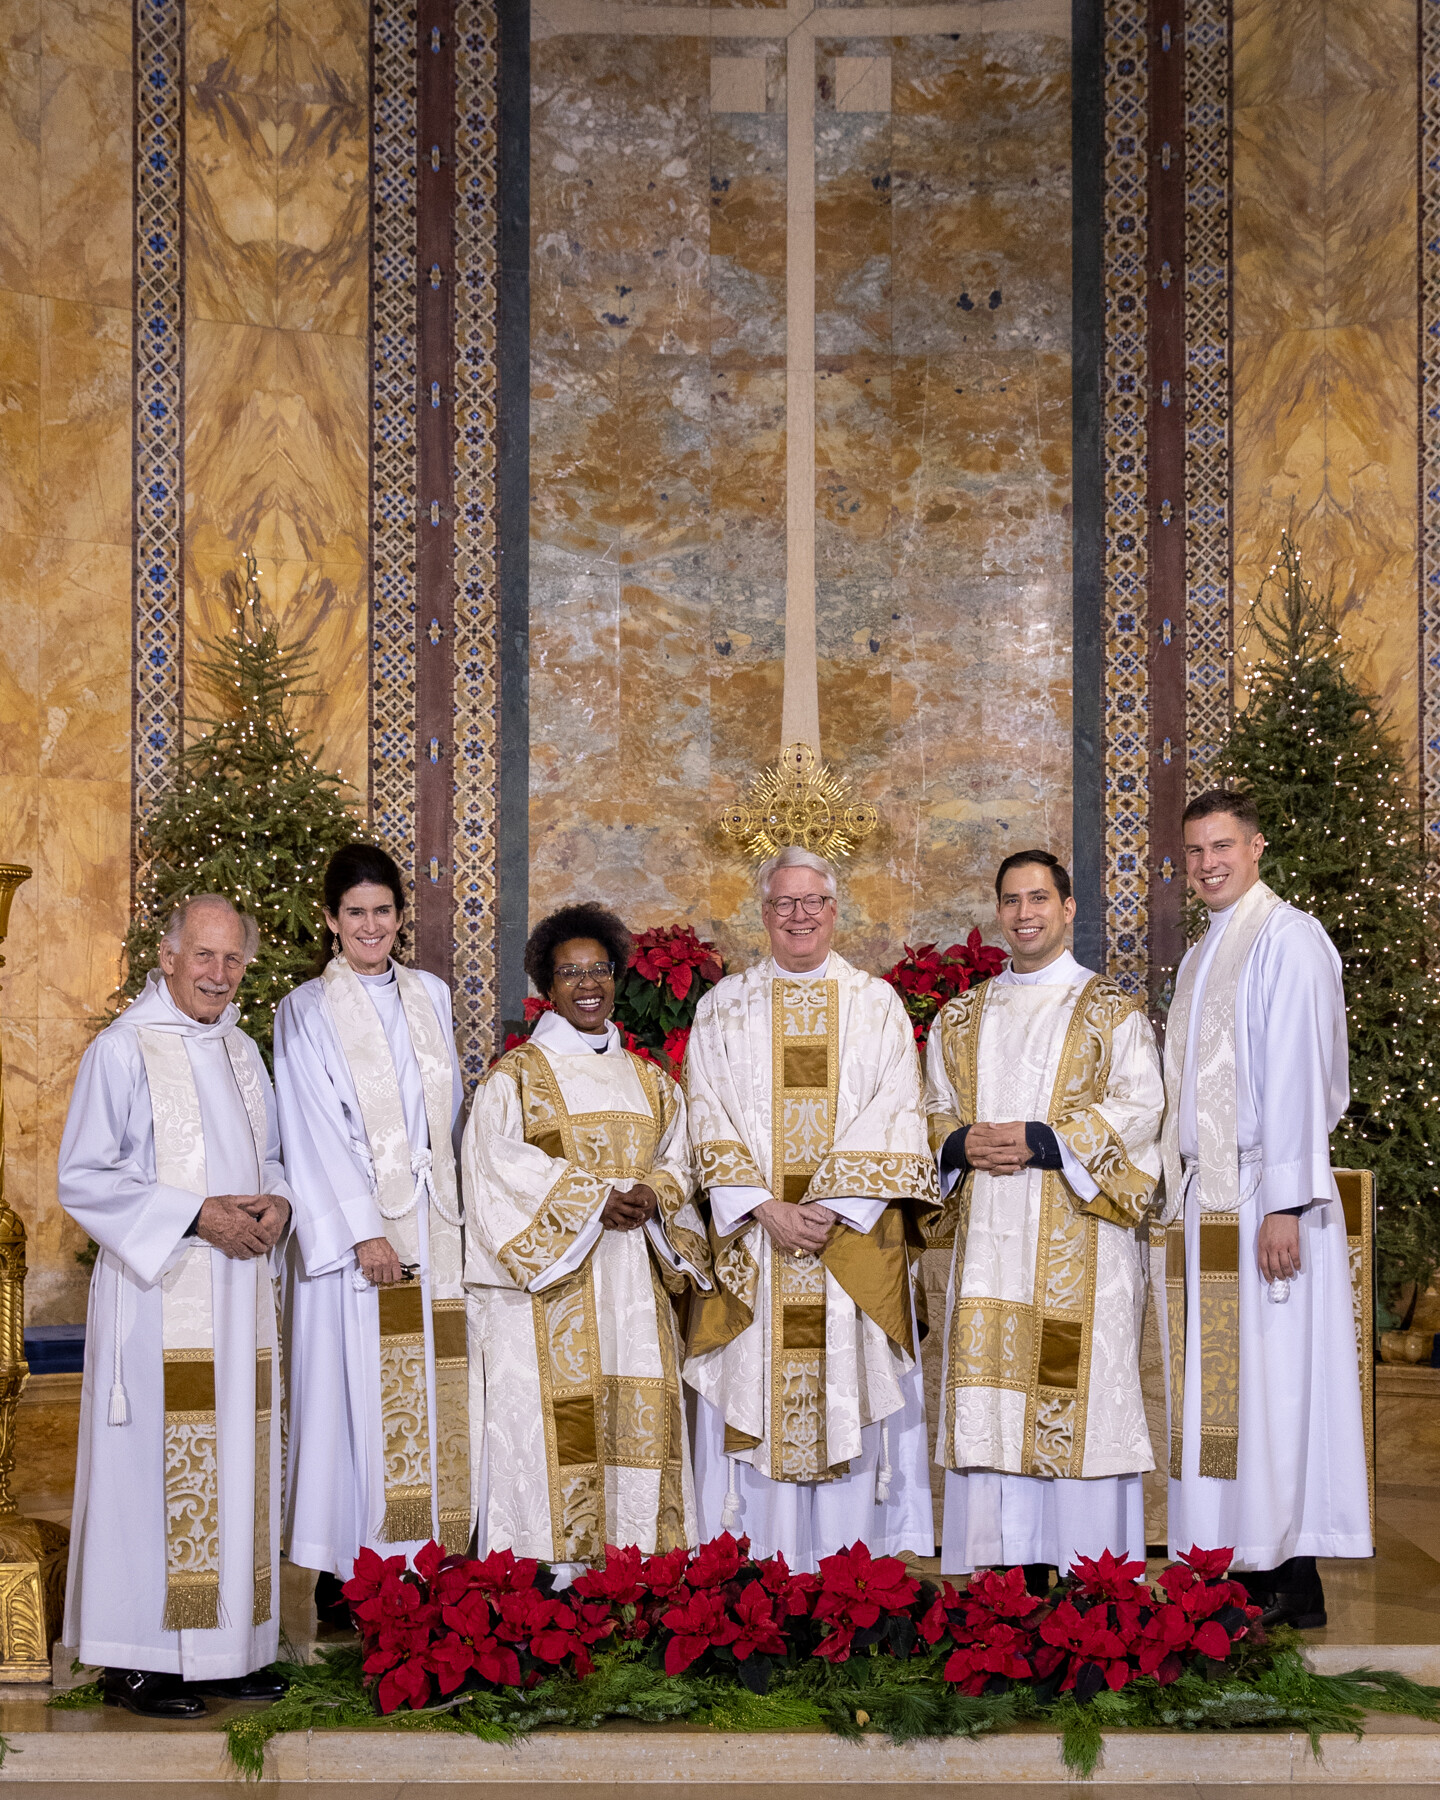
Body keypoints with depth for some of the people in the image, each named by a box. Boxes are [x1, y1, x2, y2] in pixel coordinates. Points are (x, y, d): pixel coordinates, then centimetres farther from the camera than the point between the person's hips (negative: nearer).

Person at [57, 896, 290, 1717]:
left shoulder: (242, 1052, 15)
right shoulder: (123, 1050, -6)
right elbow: (83, 1179, -11)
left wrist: (277, 1204, 0)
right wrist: (195, 1214, -17)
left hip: (239, 1293, 7)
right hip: (158, 1292, -7)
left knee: (237, 1469, 8)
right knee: (155, 1471, -5)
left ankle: (226, 1648, 17)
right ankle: (138, 1662, 3)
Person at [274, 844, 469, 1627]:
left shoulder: (431, 996, 13)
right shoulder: (308, 1011, -2)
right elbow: (318, 1133, -8)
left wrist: (435, 1187, 8)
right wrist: (363, 1230, -15)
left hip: (432, 1223, 5)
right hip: (350, 1224, -4)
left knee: (430, 1390, 4)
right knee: (355, 1391, -3)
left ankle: (423, 1559, 11)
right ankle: (344, 1580, 2)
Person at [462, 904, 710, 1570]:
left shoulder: (649, 1081, 19)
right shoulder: (516, 1075, 4)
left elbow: (677, 1162, 14)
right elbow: (498, 1157, -10)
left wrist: (650, 1196, -9)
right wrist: (591, 1197, -18)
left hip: (632, 1283, 4)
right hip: (549, 1284, -4)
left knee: (637, 1422, 0)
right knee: (556, 1422, -9)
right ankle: (549, 1580, -7)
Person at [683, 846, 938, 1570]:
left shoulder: (876, 1004, 7)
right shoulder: (724, 1007, 9)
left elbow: (895, 1117, -1)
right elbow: (710, 1122, 1)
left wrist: (831, 1205, -13)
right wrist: (766, 1208, -12)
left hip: (855, 1241, 0)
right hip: (751, 1240, 0)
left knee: (851, 1397, -1)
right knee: (754, 1397, 0)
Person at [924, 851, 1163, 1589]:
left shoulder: (1111, 1011, 5)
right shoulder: (960, 1018, 18)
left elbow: (1138, 1108, -6)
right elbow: (933, 1111, 16)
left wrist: (1041, 1142, -16)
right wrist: (959, 1144, -7)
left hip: (1077, 1243, -4)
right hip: (987, 1238, 4)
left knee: (1077, 1396, -7)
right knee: (990, 1398, 0)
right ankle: (1009, 1576, 4)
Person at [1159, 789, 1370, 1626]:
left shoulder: (1287, 938, -7)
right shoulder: (1200, 957, 19)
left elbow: (1296, 1074, -14)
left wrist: (1283, 1204, -18)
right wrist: (1185, 1201, 14)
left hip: (1264, 1198, -8)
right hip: (1204, 1199, 8)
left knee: (1273, 1384, -5)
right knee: (1218, 1389, 7)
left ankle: (1292, 1584, 1)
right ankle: (1246, 1566, 12)